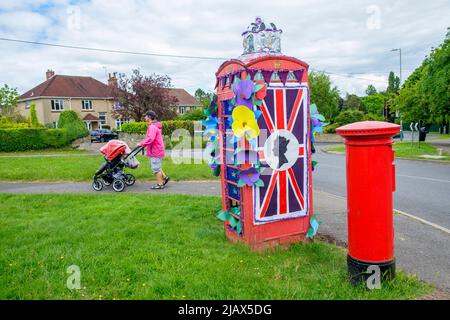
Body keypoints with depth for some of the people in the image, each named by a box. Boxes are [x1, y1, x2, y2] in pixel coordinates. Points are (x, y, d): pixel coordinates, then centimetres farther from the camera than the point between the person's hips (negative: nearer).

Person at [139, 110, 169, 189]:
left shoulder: (152, 127, -20)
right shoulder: (155, 125, 15)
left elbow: (150, 139, -30)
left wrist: (142, 144, -17)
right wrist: (144, 144, 15)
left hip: (155, 150, -10)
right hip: (157, 149, 10)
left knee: (156, 168, -1)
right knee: (156, 166, 20)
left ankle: (160, 184, 7)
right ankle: (164, 177, 23)